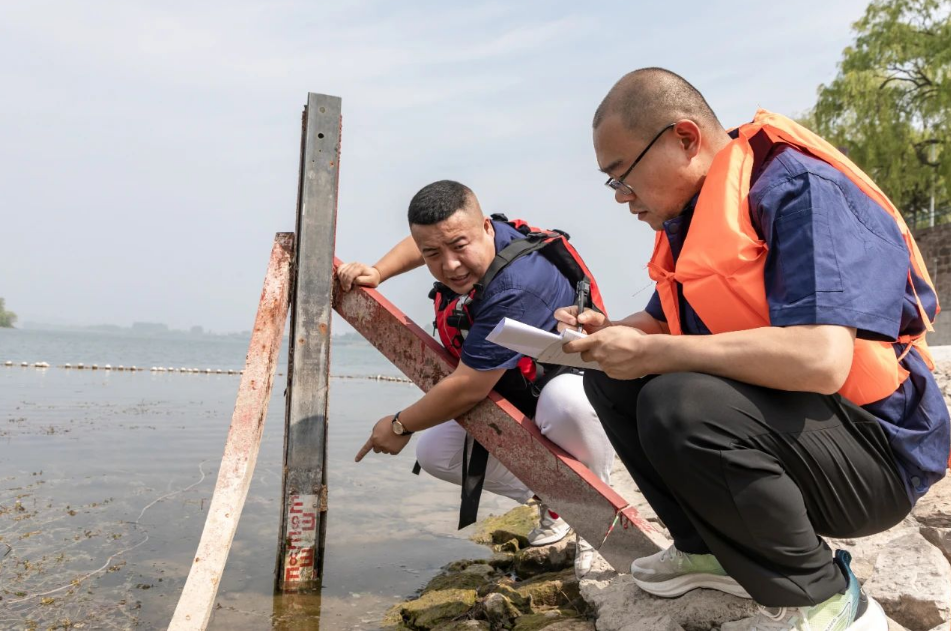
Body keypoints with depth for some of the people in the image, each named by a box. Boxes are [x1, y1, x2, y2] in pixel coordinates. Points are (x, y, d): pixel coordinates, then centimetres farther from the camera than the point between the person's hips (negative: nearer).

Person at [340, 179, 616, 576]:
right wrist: (376, 272, -2)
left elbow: (467, 388, -32)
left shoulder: (516, 288, -37)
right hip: (512, 400, 8)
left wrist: (399, 426, -16)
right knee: (434, 452, -1)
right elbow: (421, 242, 16)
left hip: (573, 382, -8)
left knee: (565, 401, -43)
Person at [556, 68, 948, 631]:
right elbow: (664, 325, 15)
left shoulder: (800, 192, -20)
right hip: (771, 417, 8)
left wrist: (653, 353, -27)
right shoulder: (692, 214, 5)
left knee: (677, 405, -33)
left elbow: (819, 358, -34)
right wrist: (610, 333, -6)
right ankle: (708, 549, 12)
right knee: (610, 379, 3)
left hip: (875, 454, -8)